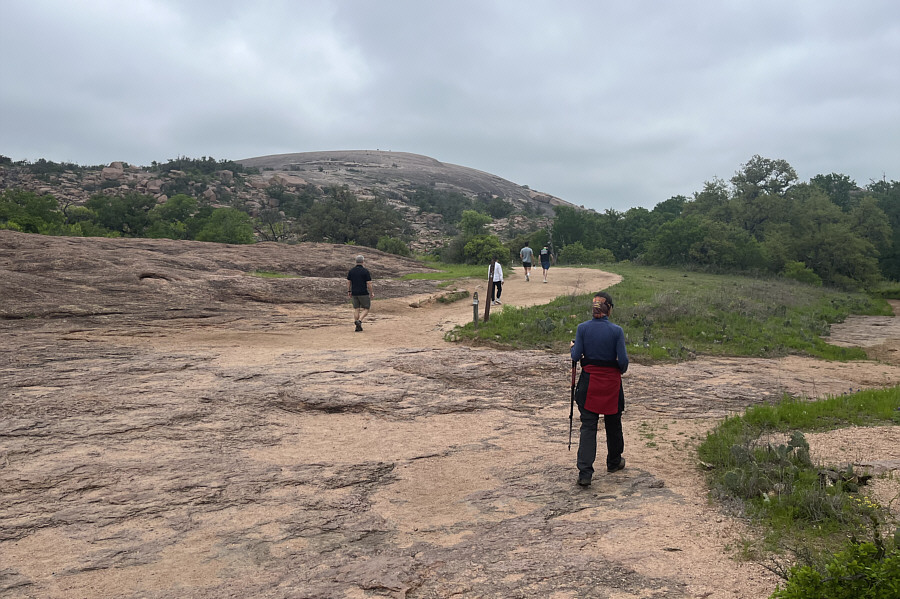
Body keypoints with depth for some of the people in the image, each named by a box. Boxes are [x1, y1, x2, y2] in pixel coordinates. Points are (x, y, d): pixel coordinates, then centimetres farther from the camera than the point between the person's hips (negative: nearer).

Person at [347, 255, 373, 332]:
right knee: (366, 309, 5)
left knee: (356, 309, 10)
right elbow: (369, 283, -10)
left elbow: (348, 282, 8)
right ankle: (359, 321, -18)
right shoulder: (365, 271, -9)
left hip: (354, 293, 5)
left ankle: (358, 326, 9)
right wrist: (371, 293, -1)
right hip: (364, 293, -5)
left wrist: (349, 291, 17)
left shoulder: (351, 270, 4)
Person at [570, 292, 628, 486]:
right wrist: (621, 370, 11)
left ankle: (585, 473, -8)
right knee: (613, 423, 19)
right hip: (611, 382, 0)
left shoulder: (583, 328, -7)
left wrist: (573, 347, 14)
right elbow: (623, 360, -10)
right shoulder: (616, 330, -10)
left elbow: (576, 356, -7)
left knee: (588, 426, 1)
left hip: (589, 381, 0)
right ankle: (614, 462, 39)